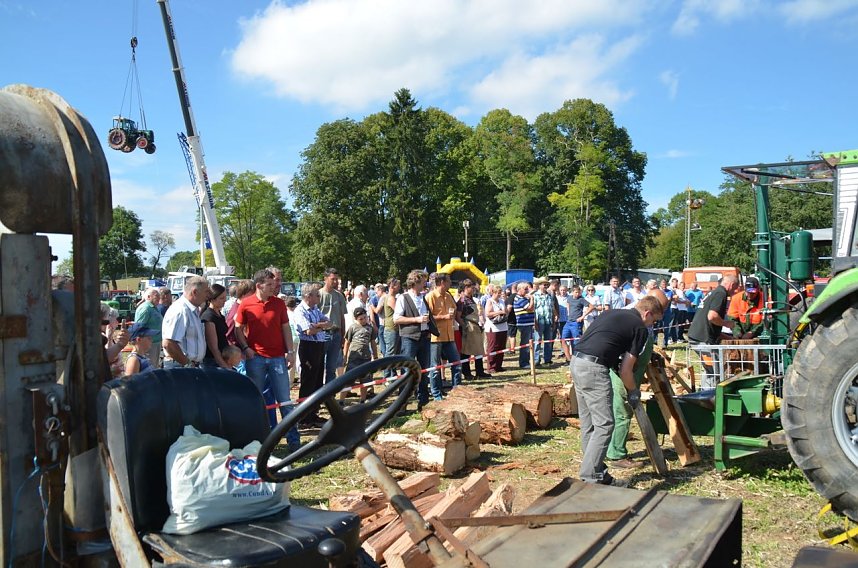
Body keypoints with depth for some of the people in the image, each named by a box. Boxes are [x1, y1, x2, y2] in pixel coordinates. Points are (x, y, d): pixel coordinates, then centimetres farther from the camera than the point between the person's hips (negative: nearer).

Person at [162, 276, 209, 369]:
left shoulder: (194, 311, 15)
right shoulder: (180, 310, -17)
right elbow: (168, 343, -24)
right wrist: (187, 364, -17)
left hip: (192, 365, 9)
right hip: (179, 365, -9)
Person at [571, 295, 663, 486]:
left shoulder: (613, 313, 23)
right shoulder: (640, 328, 2)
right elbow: (625, 370, 0)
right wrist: (634, 392, 17)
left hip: (577, 363, 9)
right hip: (594, 369, -9)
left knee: (588, 424, 15)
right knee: (604, 425, -3)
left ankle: (593, 469, 23)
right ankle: (591, 476, -2)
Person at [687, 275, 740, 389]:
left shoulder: (713, 292, 20)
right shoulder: (721, 294, -9)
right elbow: (712, 316, -23)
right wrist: (726, 323, -5)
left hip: (694, 336, 10)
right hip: (704, 340, -10)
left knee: (708, 371, 19)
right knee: (715, 373, -4)